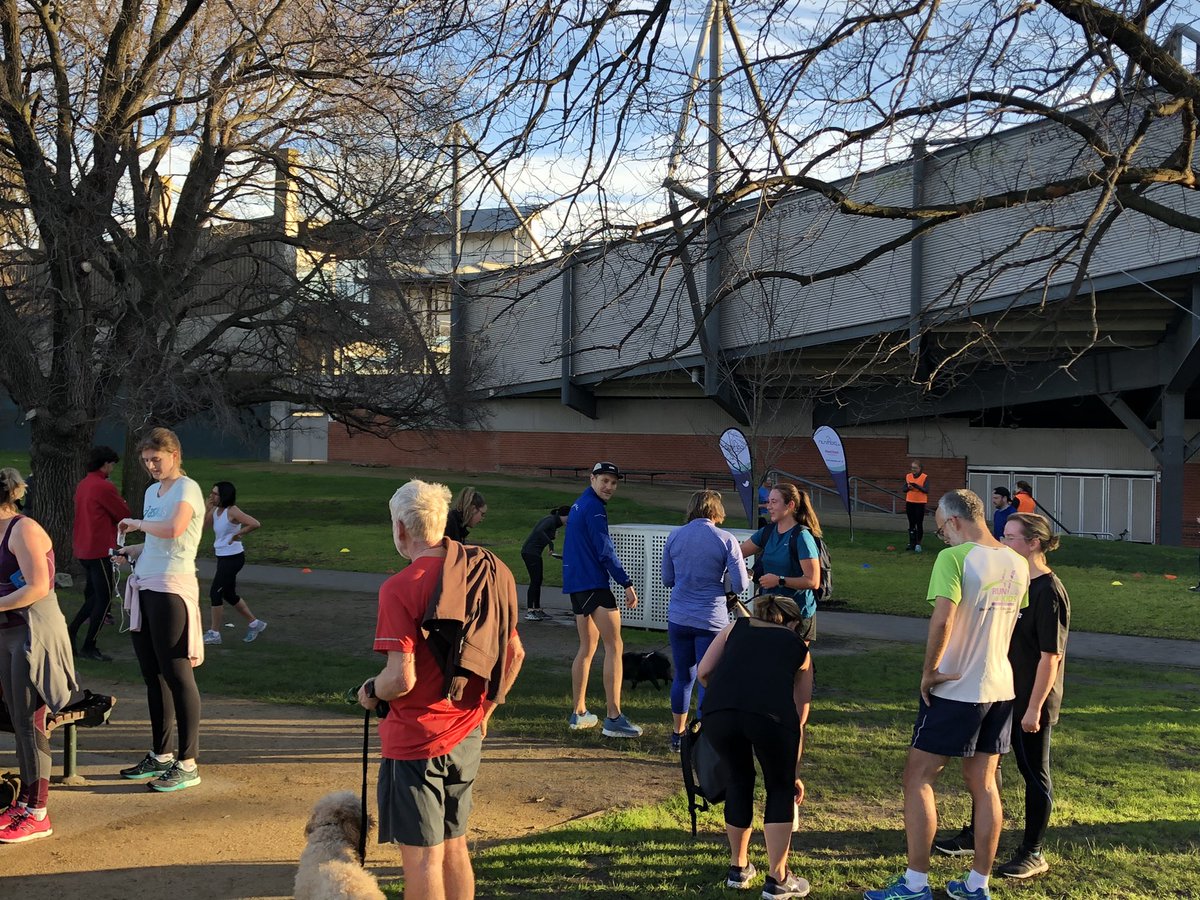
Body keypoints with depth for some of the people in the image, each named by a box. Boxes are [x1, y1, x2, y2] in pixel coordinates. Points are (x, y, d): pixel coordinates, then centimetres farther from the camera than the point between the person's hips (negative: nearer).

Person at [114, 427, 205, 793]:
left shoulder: (187, 489, -9)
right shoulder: (152, 491, 18)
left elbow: (173, 530, -27)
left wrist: (137, 523, -13)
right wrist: (132, 551, 8)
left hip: (171, 589, -9)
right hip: (144, 586, 9)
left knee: (176, 674, -5)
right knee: (152, 674, 13)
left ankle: (188, 763, 1)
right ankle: (161, 755, 24)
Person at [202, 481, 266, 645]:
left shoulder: (232, 511, -17)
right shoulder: (215, 510, 7)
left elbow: (255, 524, -28)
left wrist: (238, 534, -20)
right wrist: (206, 508, -1)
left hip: (232, 557, -9)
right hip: (223, 557, 9)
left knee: (215, 593, -6)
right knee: (229, 595, 17)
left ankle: (214, 633, 4)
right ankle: (254, 623, 30)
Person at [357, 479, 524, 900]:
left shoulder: (400, 588, -18)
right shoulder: (488, 573, 2)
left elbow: (402, 678, -23)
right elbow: (514, 654, 8)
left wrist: (371, 691, -2)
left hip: (415, 739, -6)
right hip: (467, 736, 7)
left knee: (422, 856, 4)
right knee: (454, 846, 20)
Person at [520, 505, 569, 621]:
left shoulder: (554, 521, 13)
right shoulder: (550, 520, -15)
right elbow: (539, 531, -32)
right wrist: (550, 543, -32)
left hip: (535, 553, 10)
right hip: (530, 552, -10)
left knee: (538, 581, 13)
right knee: (535, 581, -10)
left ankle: (537, 610, 20)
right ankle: (529, 612, -10)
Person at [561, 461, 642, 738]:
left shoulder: (579, 505, 18)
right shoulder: (594, 508, -13)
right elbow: (605, 552, -17)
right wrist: (626, 584, -14)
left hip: (575, 583, 10)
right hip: (593, 584, -10)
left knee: (587, 647, 16)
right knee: (614, 646, -9)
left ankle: (578, 713, 19)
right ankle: (614, 719, -12)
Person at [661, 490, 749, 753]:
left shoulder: (674, 537, 3)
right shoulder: (726, 540, -8)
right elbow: (740, 585, -8)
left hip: (678, 618, 4)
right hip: (712, 620, -4)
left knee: (683, 677, 17)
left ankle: (678, 736, 28)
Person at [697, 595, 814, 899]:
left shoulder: (735, 628, 32)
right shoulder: (799, 647, 32)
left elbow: (703, 673, 19)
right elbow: (799, 720, 34)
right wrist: (795, 773, 42)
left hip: (718, 712, 2)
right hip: (772, 714, -1)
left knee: (739, 780, 28)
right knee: (781, 788, 24)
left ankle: (738, 868, 39)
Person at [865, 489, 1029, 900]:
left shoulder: (953, 558, -17)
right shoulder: (1017, 564, 6)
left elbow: (942, 620, -28)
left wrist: (929, 671, -16)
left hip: (955, 689, -7)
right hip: (1000, 689, 7)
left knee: (918, 777, 3)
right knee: (983, 783, 13)